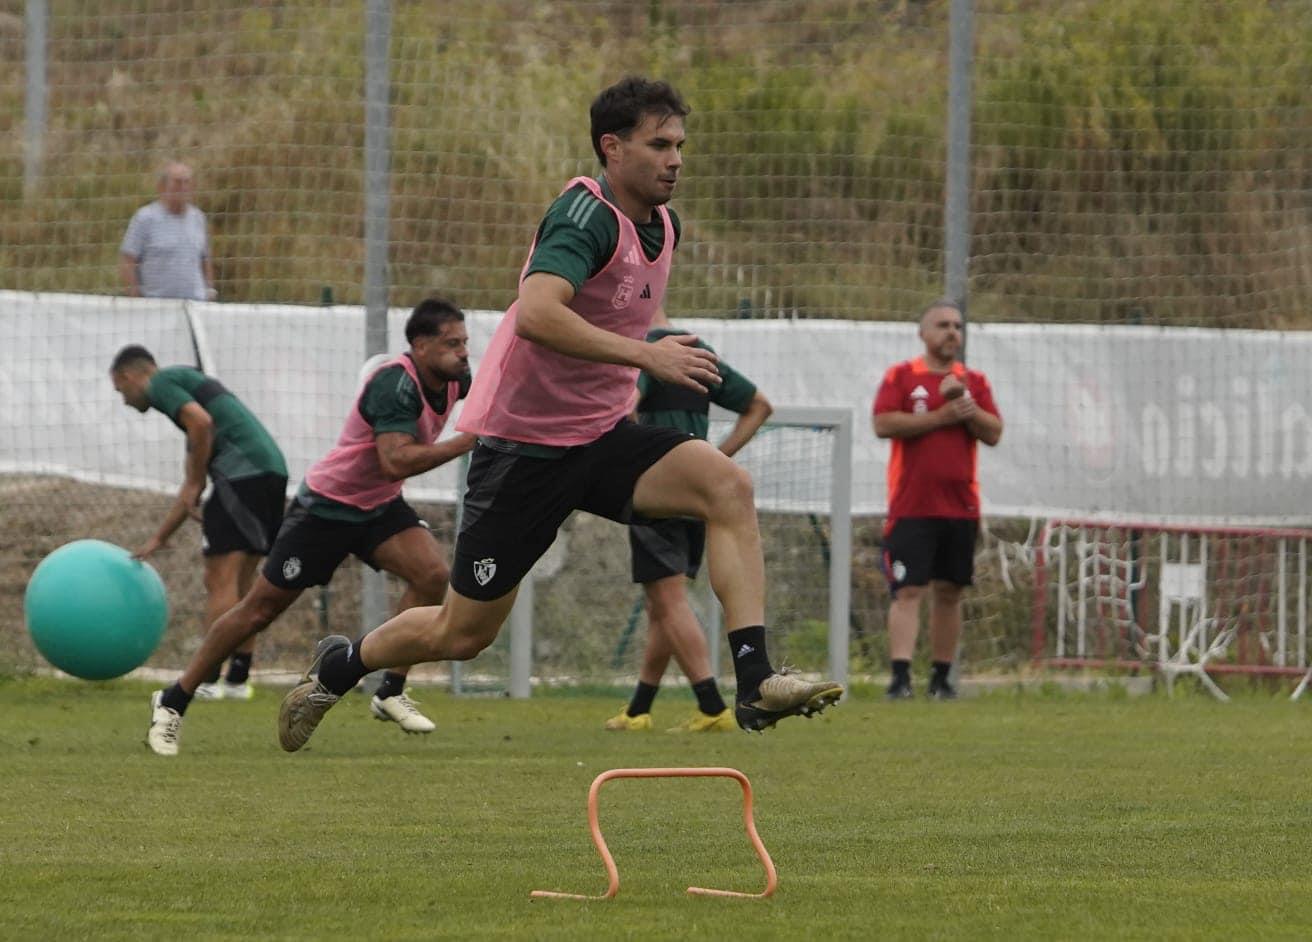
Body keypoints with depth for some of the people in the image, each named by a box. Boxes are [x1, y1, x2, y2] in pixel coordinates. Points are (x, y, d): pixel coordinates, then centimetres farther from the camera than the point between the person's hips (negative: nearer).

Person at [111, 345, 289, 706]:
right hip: (272, 472, 9)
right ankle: (238, 680, 12)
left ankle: (208, 681, -10)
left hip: (242, 471, -9)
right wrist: (158, 539, 40)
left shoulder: (161, 383, 5)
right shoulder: (188, 384, 33)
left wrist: (196, 485, -4)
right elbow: (191, 485, 36)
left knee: (221, 581, -8)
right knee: (239, 584, 13)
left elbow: (202, 422, -15)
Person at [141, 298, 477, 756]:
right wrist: (466, 442, -40)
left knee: (432, 575, -19)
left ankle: (391, 692, -7)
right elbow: (396, 462, -40)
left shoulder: (453, 379, -4)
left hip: (379, 506, 7)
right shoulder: (395, 383, -29)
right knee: (261, 609, -2)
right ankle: (173, 703, 11)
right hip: (327, 506, -7)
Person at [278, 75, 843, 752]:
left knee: (728, 486, -21)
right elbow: (536, 314, -39)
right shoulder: (585, 216, -20)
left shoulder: (662, 227, 6)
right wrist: (645, 354, -41)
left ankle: (755, 682, -26)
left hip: (602, 438, 7)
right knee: (464, 633, 4)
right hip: (524, 443, -7)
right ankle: (336, 668, 34)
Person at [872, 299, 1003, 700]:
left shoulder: (974, 381, 13)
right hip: (911, 505, -4)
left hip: (961, 505, 4)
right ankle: (900, 677, -17)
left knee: (949, 592, 8)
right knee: (908, 591, -11)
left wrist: (967, 407, -11)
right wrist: (940, 416, -12)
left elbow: (994, 433, 5)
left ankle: (942, 678, 15)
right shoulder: (901, 376, 2)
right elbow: (883, 424, -12)